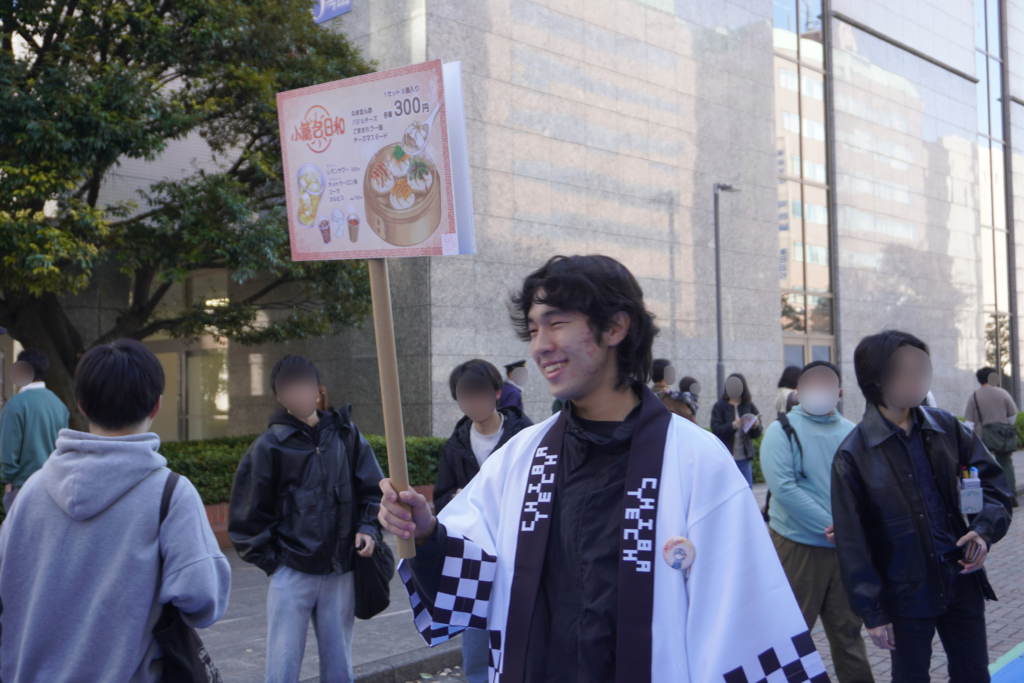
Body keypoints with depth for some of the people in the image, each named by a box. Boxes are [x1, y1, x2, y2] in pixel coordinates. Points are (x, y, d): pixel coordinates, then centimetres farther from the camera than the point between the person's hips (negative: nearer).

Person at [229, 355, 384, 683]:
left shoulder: (347, 435, 4)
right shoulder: (269, 445, -3)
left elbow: (372, 489, 12)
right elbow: (249, 512, 2)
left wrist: (368, 528, -4)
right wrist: (269, 560, -1)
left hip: (340, 573, 3)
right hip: (291, 573, -2)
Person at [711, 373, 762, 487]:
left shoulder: (749, 406, 6)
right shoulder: (720, 406, -1)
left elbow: (757, 434, 5)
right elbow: (716, 430, -11)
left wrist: (755, 426, -17)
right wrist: (732, 426, -26)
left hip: (744, 457, 3)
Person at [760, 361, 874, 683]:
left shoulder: (852, 433, 8)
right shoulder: (783, 430, -6)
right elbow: (783, 486, -17)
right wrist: (828, 526, -18)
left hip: (846, 546, 4)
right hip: (797, 545, -4)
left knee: (848, 627, 14)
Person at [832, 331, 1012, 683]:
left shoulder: (945, 427, 1)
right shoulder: (854, 455, -12)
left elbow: (992, 481, 10)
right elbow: (852, 544, -9)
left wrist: (984, 529, -9)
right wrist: (872, 612, -8)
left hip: (961, 578, 4)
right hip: (906, 595, -4)